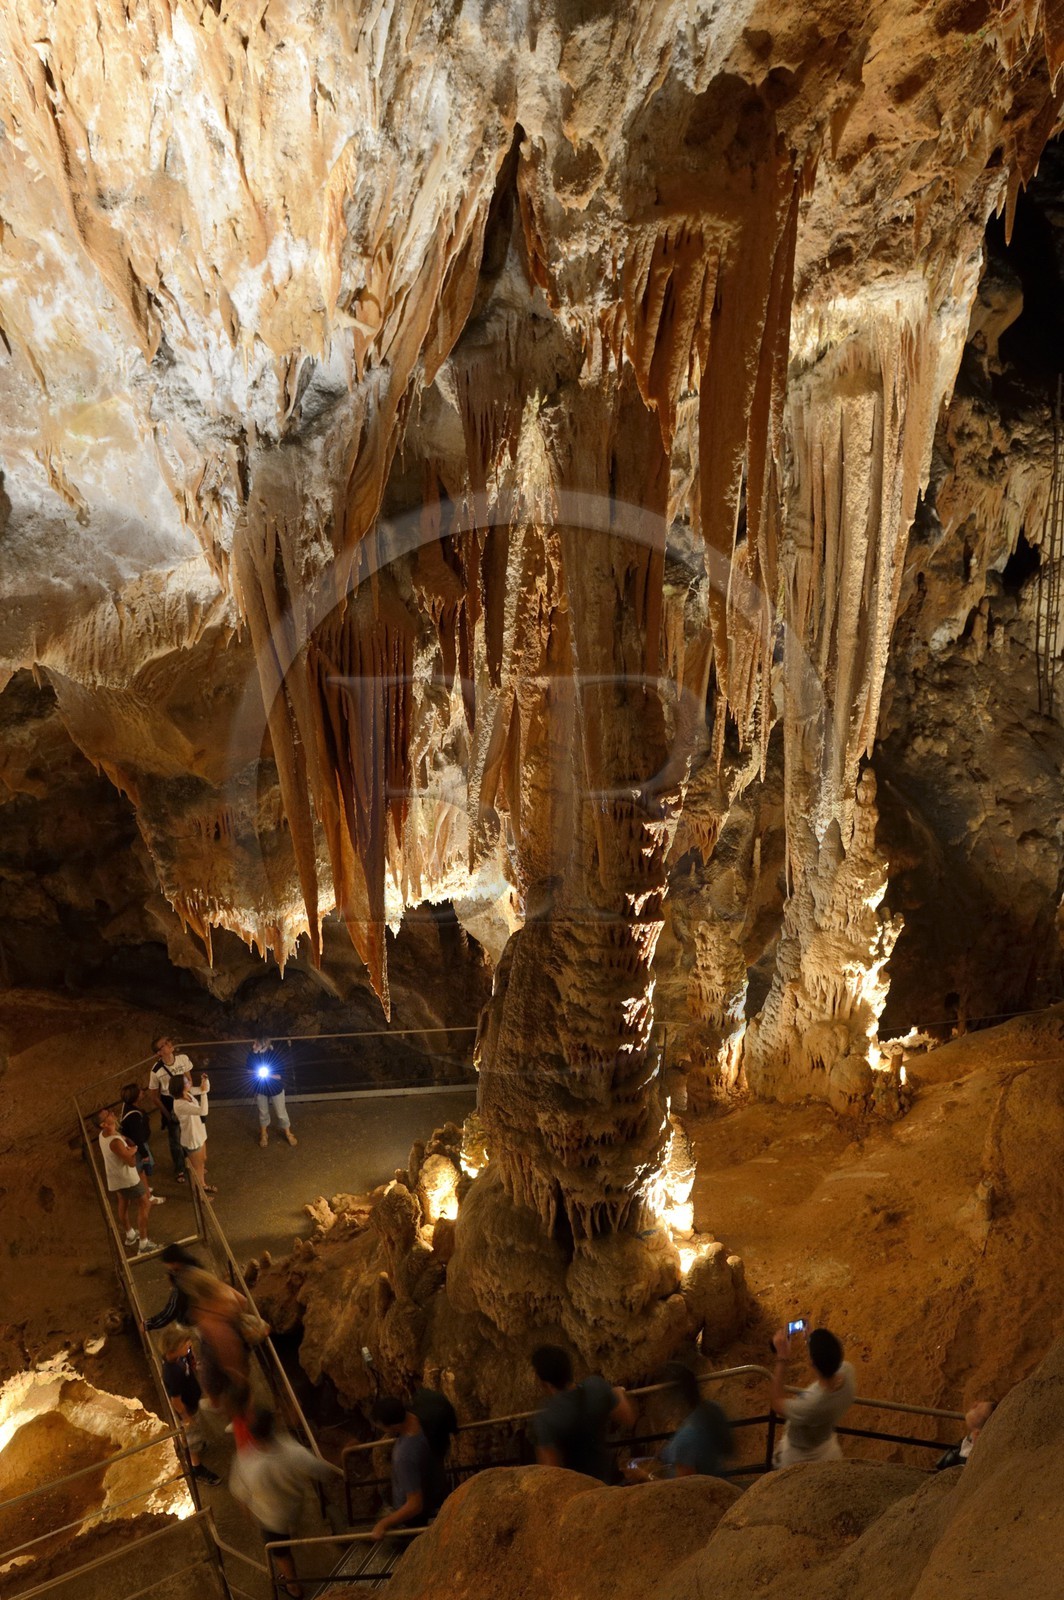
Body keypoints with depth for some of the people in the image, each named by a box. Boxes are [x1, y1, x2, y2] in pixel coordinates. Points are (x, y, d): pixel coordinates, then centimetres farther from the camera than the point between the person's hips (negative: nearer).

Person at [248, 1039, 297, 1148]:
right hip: (260, 1089, 3)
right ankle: (263, 1135, 44)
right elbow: (249, 1071, 0)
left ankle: (288, 1134, 36)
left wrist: (268, 1074, -32)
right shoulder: (252, 1055, -17)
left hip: (275, 1089, -3)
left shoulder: (274, 1056, -28)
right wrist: (257, 1072, -18)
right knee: (263, 1113, 21)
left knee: (281, 1113, 13)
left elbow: (281, 1076, -21)